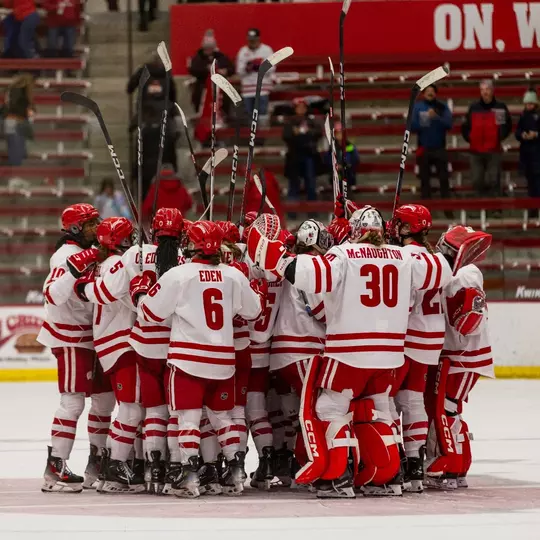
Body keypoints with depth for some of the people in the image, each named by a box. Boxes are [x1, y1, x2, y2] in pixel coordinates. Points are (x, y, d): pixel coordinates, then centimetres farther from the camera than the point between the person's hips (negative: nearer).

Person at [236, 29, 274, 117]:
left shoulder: (267, 50, 3)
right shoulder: (243, 52, 10)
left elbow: (271, 68, -2)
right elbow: (239, 71, 6)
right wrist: (246, 69, -15)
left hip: (263, 86, -3)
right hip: (248, 87, 3)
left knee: (262, 113, -10)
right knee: (250, 114, 3)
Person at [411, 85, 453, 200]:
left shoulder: (442, 107, 1)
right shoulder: (417, 107, 2)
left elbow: (449, 124, -10)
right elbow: (412, 126, -4)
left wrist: (436, 117, -24)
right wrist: (421, 123, -21)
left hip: (439, 148, -1)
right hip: (424, 148, 1)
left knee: (443, 177, -2)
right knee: (424, 178, 6)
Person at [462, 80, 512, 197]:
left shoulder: (500, 107, 1)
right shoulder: (474, 108, 9)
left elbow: (507, 125, 7)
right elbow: (466, 127, 17)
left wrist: (500, 137, -5)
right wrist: (469, 138, 3)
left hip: (493, 151, -3)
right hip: (476, 152, 3)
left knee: (493, 181, -5)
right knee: (477, 182, 4)